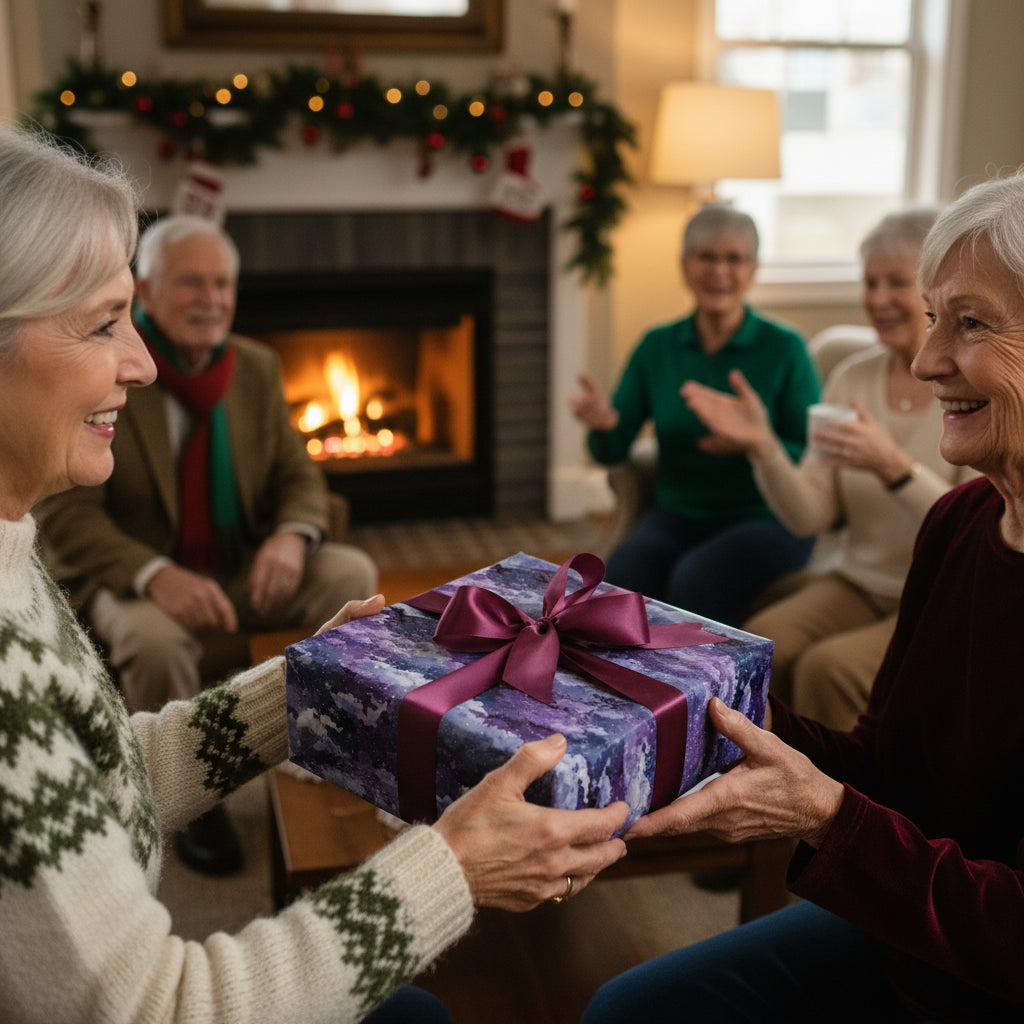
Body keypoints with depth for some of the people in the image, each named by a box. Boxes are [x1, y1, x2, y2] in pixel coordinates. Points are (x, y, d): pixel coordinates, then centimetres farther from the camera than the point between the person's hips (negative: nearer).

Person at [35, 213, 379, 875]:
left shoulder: (257, 367, 4)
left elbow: (300, 478, 6)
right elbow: (66, 516, -16)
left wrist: (293, 534, -20)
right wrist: (155, 575, -35)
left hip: (242, 572, 5)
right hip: (129, 584, -4)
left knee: (352, 574, -18)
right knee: (156, 638, -37)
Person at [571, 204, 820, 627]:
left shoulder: (784, 349, -2)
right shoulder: (657, 346, 7)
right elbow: (613, 451, 7)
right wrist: (604, 425, -17)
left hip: (766, 520, -2)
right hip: (677, 516, 3)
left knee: (695, 578, -34)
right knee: (624, 569, -30)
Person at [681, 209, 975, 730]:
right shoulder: (851, 378, 5)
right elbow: (810, 518, -1)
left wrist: (893, 467, -31)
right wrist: (762, 446, -17)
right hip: (860, 585, 4)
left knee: (828, 666, -29)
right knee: (758, 642, -24)